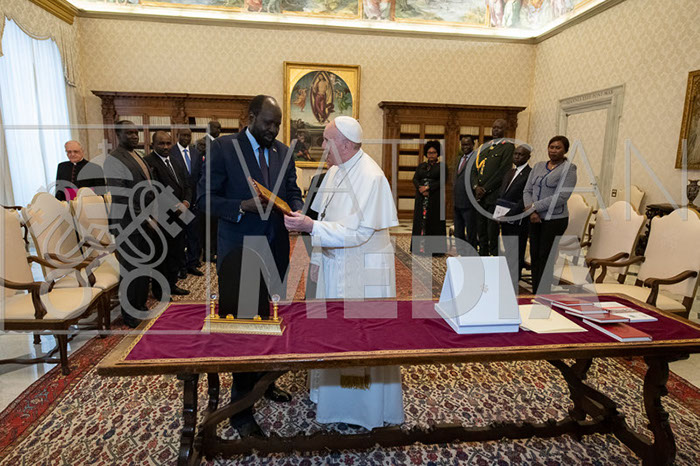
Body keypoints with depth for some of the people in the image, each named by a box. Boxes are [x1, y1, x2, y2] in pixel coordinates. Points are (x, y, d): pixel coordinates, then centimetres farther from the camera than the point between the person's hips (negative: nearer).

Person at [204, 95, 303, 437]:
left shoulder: (283, 152, 9)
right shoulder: (223, 147, -5)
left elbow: (293, 194, 12)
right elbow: (208, 198, -7)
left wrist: (297, 211, -9)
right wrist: (244, 206, -22)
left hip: (276, 252, 5)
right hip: (238, 254, -4)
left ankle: (263, 380, 37)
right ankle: (241, 406, 19)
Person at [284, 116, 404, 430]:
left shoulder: (371, 177, -19)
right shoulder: (336, 171, 8)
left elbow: (359, 231, -24)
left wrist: (310, 226, -29)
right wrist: (318, 258, 12)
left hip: (364, 269, -8)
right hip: (334, 265, 8)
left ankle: (371, 407, 25)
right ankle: (333, 396, 37)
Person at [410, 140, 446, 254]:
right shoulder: (421, 166, 17)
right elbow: (415, 179, 7)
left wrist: (428, 188, -17)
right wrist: (420, 188, -13)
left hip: (435, 199, -4)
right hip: (421, 198, 4)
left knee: (434, 222, -5)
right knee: (420, 221, 1)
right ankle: (420, 246, 5)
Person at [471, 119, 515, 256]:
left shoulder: (508, 146, -1)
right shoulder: (484, 147, 19)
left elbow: (503, 171, -11)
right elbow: (474, 168, 14)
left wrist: (485, 189, -12)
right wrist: (476, 186, -4)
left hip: (494, 195, -6)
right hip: (479, 196, 6)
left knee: (492, 233, -5)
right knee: (481, 231, 11)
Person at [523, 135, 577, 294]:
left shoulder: (568, 169, -7)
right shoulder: (538, 166, 11)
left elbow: (561, 197, -17)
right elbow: (527, 190, 7)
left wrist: (534, 206, -15)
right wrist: (531, 212, -8)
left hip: (554, 220, -5)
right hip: (535, 219, 5)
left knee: (545, 258, -1)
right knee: (534, 256, 8)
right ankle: (535, 294, 18)